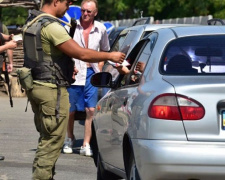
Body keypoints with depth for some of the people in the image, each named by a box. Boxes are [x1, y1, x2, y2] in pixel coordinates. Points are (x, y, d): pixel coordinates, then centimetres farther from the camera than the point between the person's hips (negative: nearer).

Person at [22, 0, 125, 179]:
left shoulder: (31, 25, 12)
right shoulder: (52, 26, -19)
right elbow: (82, 54, -21)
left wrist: (65, 70, 22)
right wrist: (110, 56, -8)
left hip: (36, 85, 10)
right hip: (52, 90, -10)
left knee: (46, 138, 19)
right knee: (52, 141, -5)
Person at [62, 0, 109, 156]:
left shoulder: (101, 29, 2)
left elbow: (104, 51, 16)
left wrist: (99, 70, 6)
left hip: (92, 73, 2)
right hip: (74, 73, -2)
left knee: (91, 110, -5)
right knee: (71, 110, 10)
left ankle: (86, 145, -1)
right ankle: (70, 139, 33)